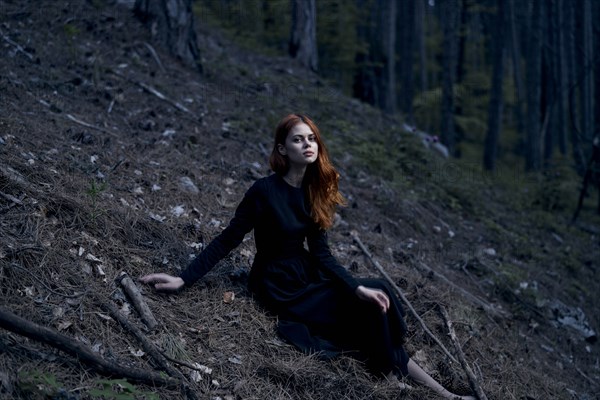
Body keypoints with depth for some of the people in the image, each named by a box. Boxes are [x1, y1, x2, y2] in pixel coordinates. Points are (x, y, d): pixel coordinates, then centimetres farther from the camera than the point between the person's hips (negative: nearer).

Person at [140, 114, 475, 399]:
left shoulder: (315, 191, 1)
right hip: (280, 289, -7)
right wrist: (184, 279, -22)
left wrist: (359, 288, -16)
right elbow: (227, 241, -16)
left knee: (376, 293, -9)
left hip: (306, 275, 7)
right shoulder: (265, 191, -20)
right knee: (373, 306, -12)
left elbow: (321, 253, -4)